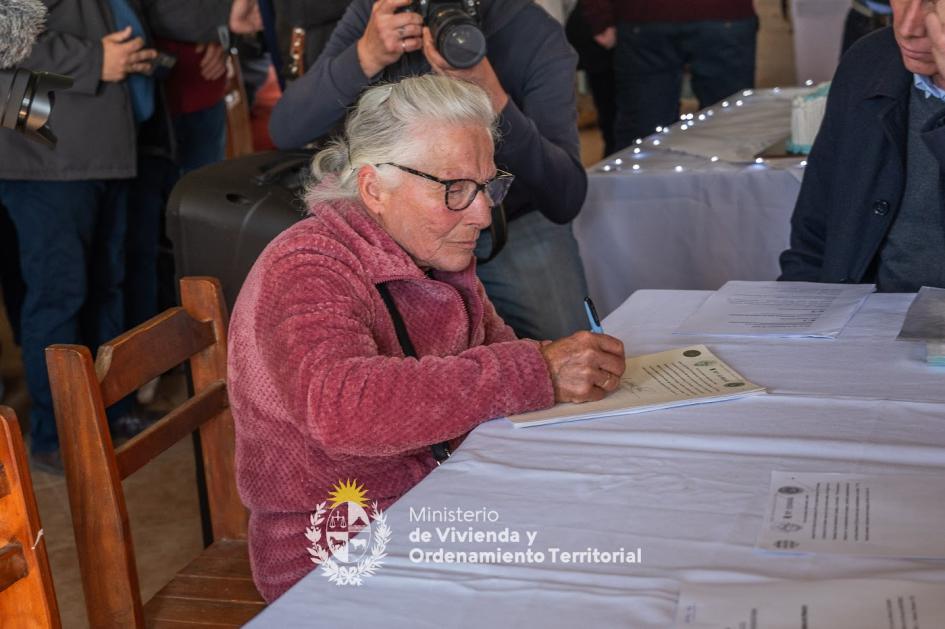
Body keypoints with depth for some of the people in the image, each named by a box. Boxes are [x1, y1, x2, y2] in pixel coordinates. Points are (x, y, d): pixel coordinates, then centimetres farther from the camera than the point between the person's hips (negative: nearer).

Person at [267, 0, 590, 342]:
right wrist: (367, 55, -34)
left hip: (515, 223, -1)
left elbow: (566, 200, -27)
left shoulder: (537, 35, -19)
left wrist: (491, 96, -41)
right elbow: (285, 131, -18)